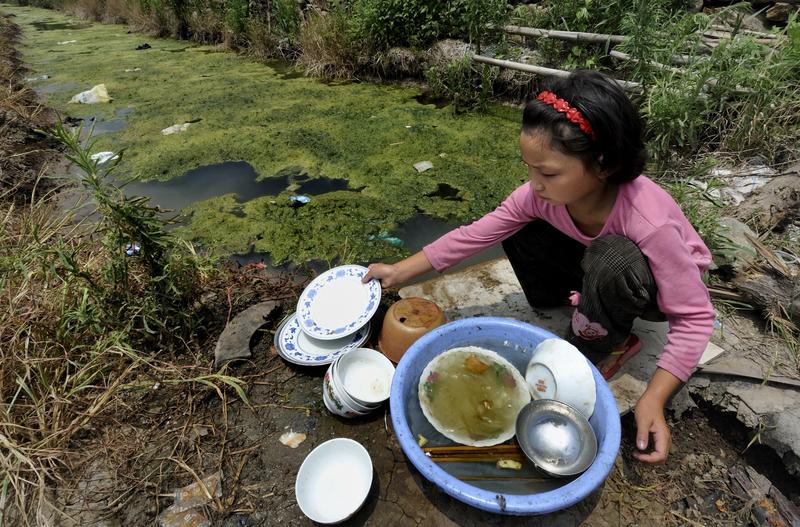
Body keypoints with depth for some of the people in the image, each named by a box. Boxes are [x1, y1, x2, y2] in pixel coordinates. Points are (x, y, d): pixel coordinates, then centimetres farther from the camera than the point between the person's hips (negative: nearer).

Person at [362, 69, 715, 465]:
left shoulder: (650, 221, -39)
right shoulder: (544, 193, -26)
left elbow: (695, 317, -30)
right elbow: (475, 234, -21)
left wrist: (653, 399, -37)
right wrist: (400, 271, -22)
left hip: (662, 285, -4)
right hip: (601, 265, 5)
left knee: (612, 258, -40)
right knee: (519, 232, -15)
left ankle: (598, 352, -12)